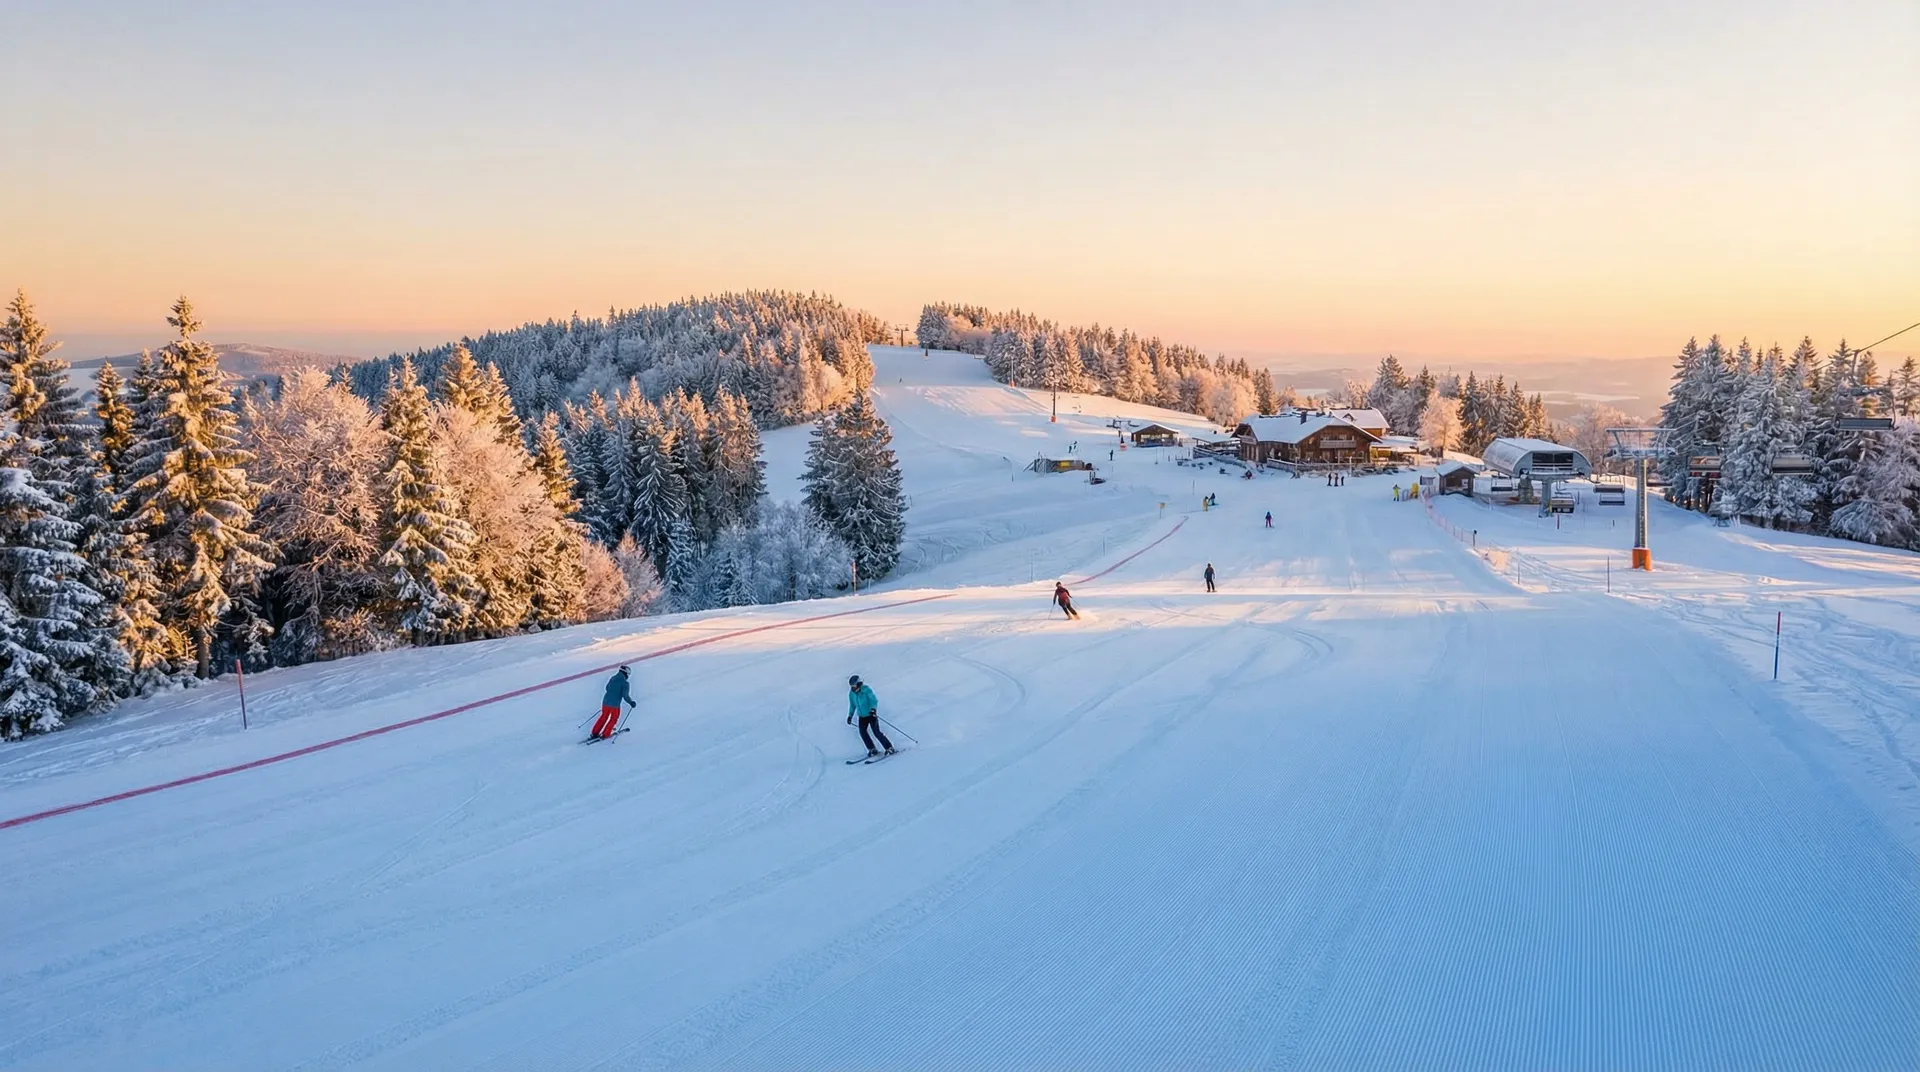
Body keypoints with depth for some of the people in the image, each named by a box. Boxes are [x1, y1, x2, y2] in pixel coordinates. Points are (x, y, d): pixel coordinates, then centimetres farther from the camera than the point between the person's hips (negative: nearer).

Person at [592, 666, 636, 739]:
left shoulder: (612, 678, 5)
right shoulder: (625, 683, -13)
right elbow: (625, 695, -18)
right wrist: (631, 703, -2)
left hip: (605, 701, 5)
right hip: (615, 704, -5)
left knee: (604, 717, 23)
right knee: (613, 719, 16)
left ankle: (595, 733, 26)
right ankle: (605, 735, 17)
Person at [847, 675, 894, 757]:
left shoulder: (866, 690, -17)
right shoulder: (851, 693, 1)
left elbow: (874, 700, -22)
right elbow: (852, 705, 16)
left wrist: (873, 709, -39)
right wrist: (850, 715, 13)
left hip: (871, 714, -6)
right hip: (862, 716, 6)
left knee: (876, 732, -13)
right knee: (862, 732, -8)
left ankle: (889, 748, -3)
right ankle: (872, 750, 3)